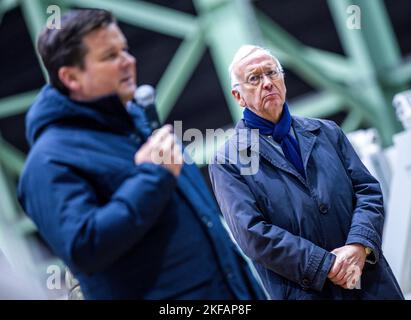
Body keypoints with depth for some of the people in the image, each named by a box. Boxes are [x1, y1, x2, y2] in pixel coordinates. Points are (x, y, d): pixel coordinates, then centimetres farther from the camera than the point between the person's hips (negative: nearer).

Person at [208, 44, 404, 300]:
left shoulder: (327, 132, 9)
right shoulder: (227, 162, -4)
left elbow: (368, 190, 5)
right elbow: (251, 232, -13)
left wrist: (359, 245, -13)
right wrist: (327, 266, -18)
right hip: (302, 292, -4)